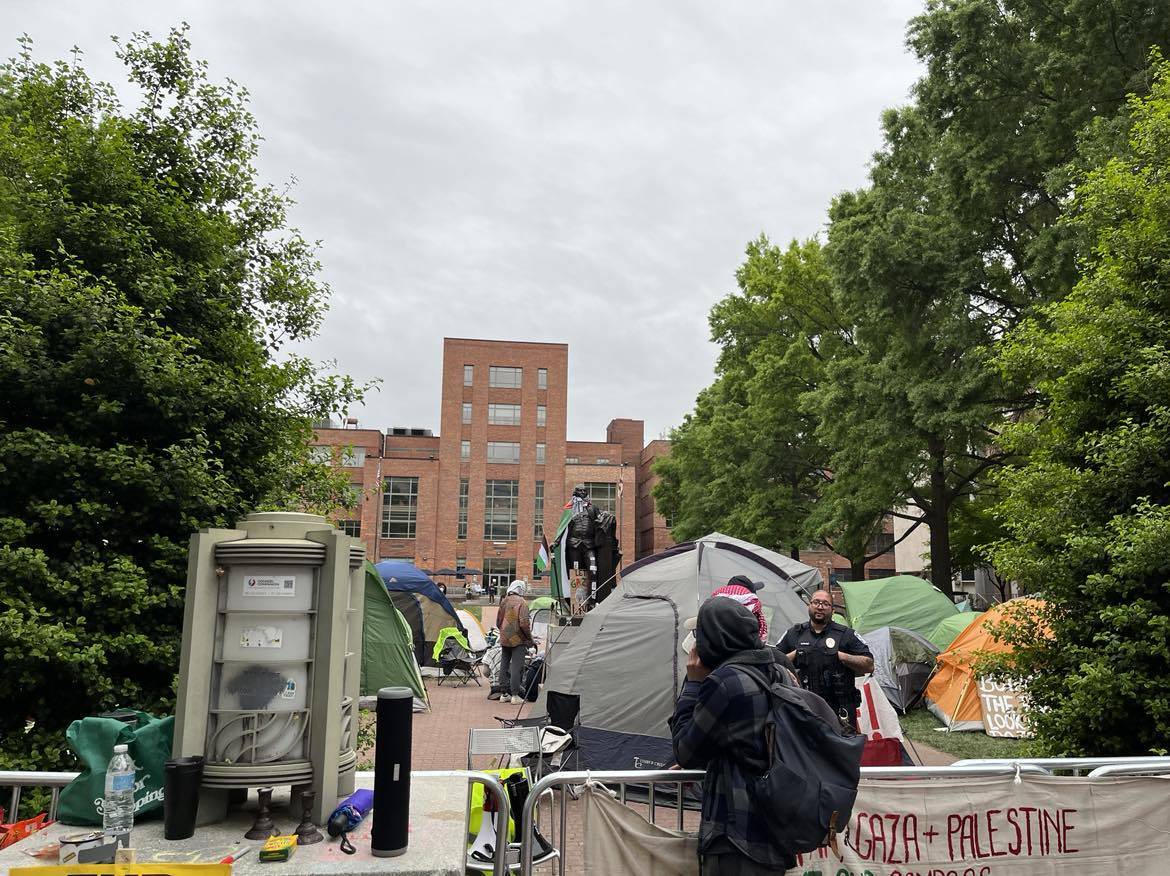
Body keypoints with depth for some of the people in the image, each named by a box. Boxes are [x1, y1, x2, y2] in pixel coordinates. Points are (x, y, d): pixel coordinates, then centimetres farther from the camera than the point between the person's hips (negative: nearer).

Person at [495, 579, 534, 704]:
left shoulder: (504, 601, 8)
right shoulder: (521, 602, -11)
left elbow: (498, 622, 14)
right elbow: (524, 623, -17)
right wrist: (530, 639, -6)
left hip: (504, 639, 6)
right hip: (518, 639, -6)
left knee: (504, 665, 12)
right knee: (516, 667, -3)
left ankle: (504, 694, 18)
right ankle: (515, 695, -4)